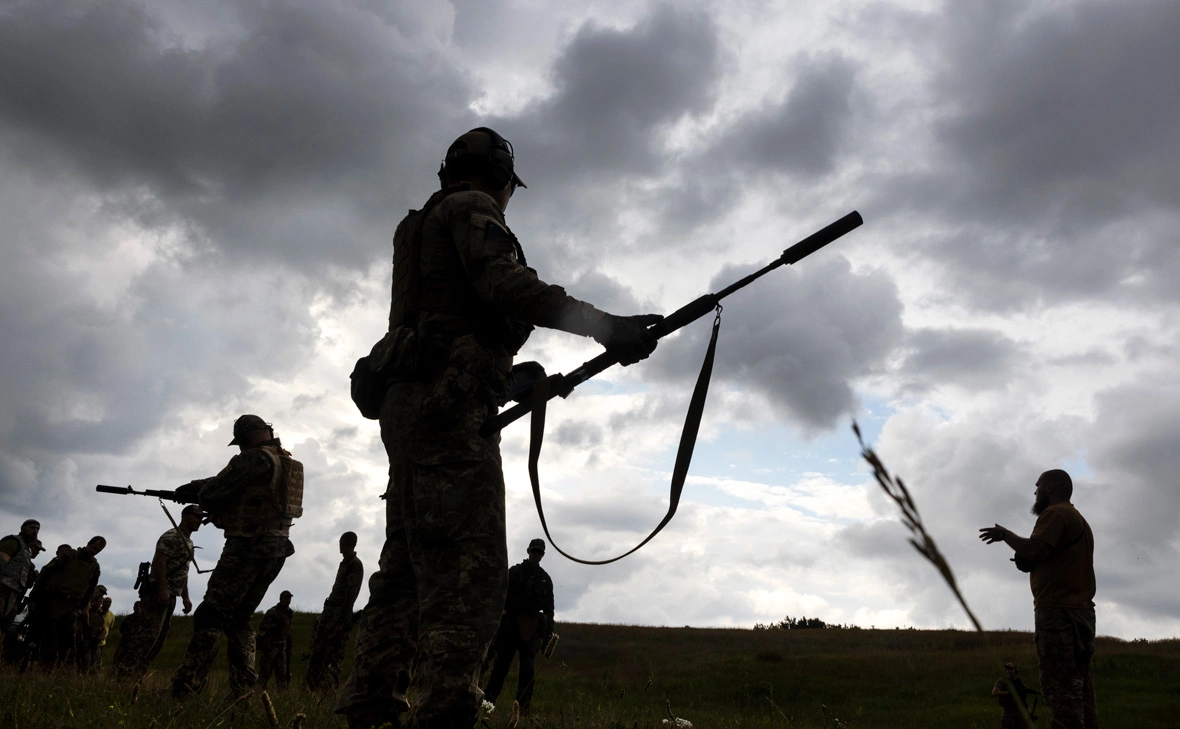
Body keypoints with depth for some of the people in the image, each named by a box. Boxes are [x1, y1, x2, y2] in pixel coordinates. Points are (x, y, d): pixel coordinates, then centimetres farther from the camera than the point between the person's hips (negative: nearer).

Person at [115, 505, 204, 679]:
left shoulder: (188, 542, 21)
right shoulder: (172, 536, -9)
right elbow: (158, 561, -20)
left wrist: (185, 597, 20)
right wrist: (162, 589, -27)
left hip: (169, 596, 10)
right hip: (158, 592, -10)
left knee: (157, 638, 8)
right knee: (146, 634, -14)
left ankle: (134, 675, 11)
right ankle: (124, 674, -14)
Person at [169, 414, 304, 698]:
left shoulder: (254, 459, -11)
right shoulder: (288, 463, 17)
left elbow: (213, 491, -9)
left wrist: (200, 493, 15)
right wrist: (193, 487, 23)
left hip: (248, 547, -9)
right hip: (276, 549, 9)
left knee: (210, 618, -6)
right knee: (239, 620, 16)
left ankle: (182, 691, -8)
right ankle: (243, 690, 11)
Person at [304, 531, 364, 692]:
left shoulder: (355, 565, -10)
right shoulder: (344, 563, 18)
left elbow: (351, 594, -16)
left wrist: (343, 618, -21)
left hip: (340, 612, -9)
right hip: (330, 609, 9)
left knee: (333, 650, -9)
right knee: (318, 646, 8)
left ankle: (328, 688, -7)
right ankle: (312, 685, 12)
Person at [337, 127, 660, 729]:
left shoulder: (422, 227, 32)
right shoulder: (472, 208, 4)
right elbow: (503, 283, -16)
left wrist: (524, 376, 27)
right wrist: (604, 325, -22)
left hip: (406, 406, 10)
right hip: (449, 405, -10)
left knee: (408, 566, 9)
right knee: (469, 572, -15)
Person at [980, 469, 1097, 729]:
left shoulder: (1055, 513, -6)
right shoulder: (1078, 519, 26)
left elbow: (1035, 550, -20)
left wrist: (1005, 534, -5)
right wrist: (1030, 562, 17)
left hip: (1058, 610, -10)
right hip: (1080, 610, 10)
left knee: (1061, 688, -15)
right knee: (1078, 686, 6)